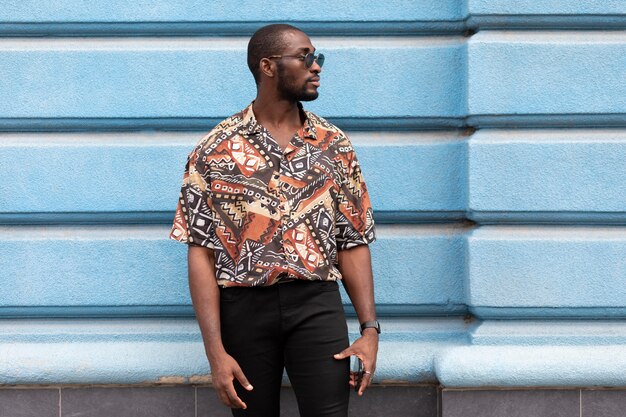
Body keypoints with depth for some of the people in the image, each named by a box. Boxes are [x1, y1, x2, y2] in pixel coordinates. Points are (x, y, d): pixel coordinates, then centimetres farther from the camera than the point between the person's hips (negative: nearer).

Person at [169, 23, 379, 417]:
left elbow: (353, 243, 8)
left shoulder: (335, 144, 7)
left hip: (317, 305, 1)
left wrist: (370, 328, -3)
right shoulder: (216, 149, 0)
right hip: (244, 307, -1)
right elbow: (201, 252, -3)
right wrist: (216, 351, -11)